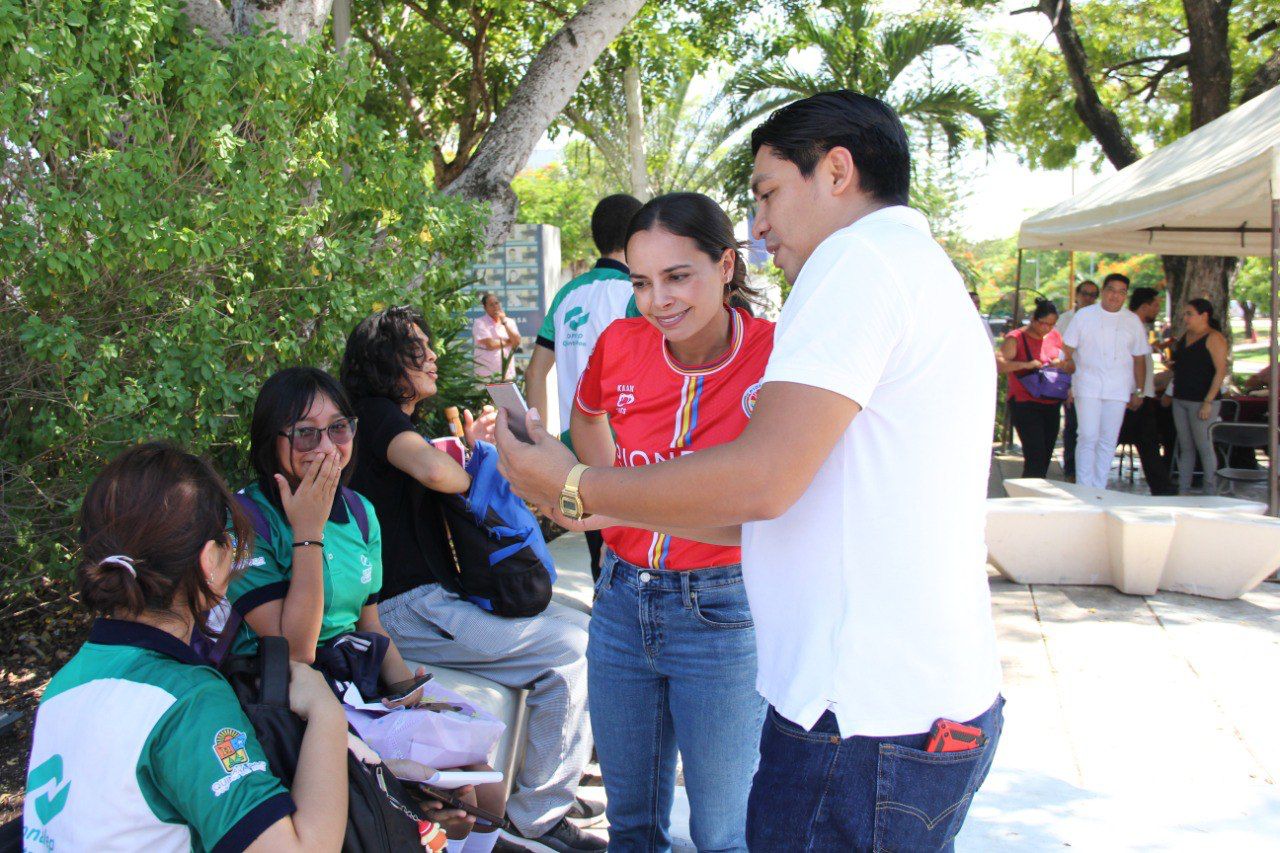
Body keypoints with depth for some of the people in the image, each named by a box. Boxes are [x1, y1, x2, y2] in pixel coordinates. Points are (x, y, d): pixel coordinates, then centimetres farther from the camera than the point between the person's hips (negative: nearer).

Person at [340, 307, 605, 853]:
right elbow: (434, 470, -30)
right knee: (569, 648, -17)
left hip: (438, 597, 10)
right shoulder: (378, 415, -11)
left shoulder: (395, 421, 23)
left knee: (578, 628, 6)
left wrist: (469, 447, 8)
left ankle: (553, 783, 13)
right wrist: (476, 475, -9)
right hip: (408, 609, -10)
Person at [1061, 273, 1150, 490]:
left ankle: (1099, 489, 10)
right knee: (1088, 438, -8)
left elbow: (1139, 359, 12)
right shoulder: (1085, 315, 3)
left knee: (1108, 441, 3)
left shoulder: (1133, 321, 9)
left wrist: (1139, 391, 9)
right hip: (1087, 387, -2)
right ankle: (1083, 489, -2)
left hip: (1118, 390, 2)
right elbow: (1067, 351, 3)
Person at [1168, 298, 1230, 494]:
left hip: (1201, 402, -8)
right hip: (1180, 399, 8)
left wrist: (1208, 402, -19)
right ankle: (1183, 490, 12)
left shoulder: (1214, 338, -9)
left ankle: (1210, 493, 1)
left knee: (1204, 447, -4)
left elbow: (1221, 371, -15)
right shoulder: (1185, 337, 15)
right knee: (1185, 447, 9)